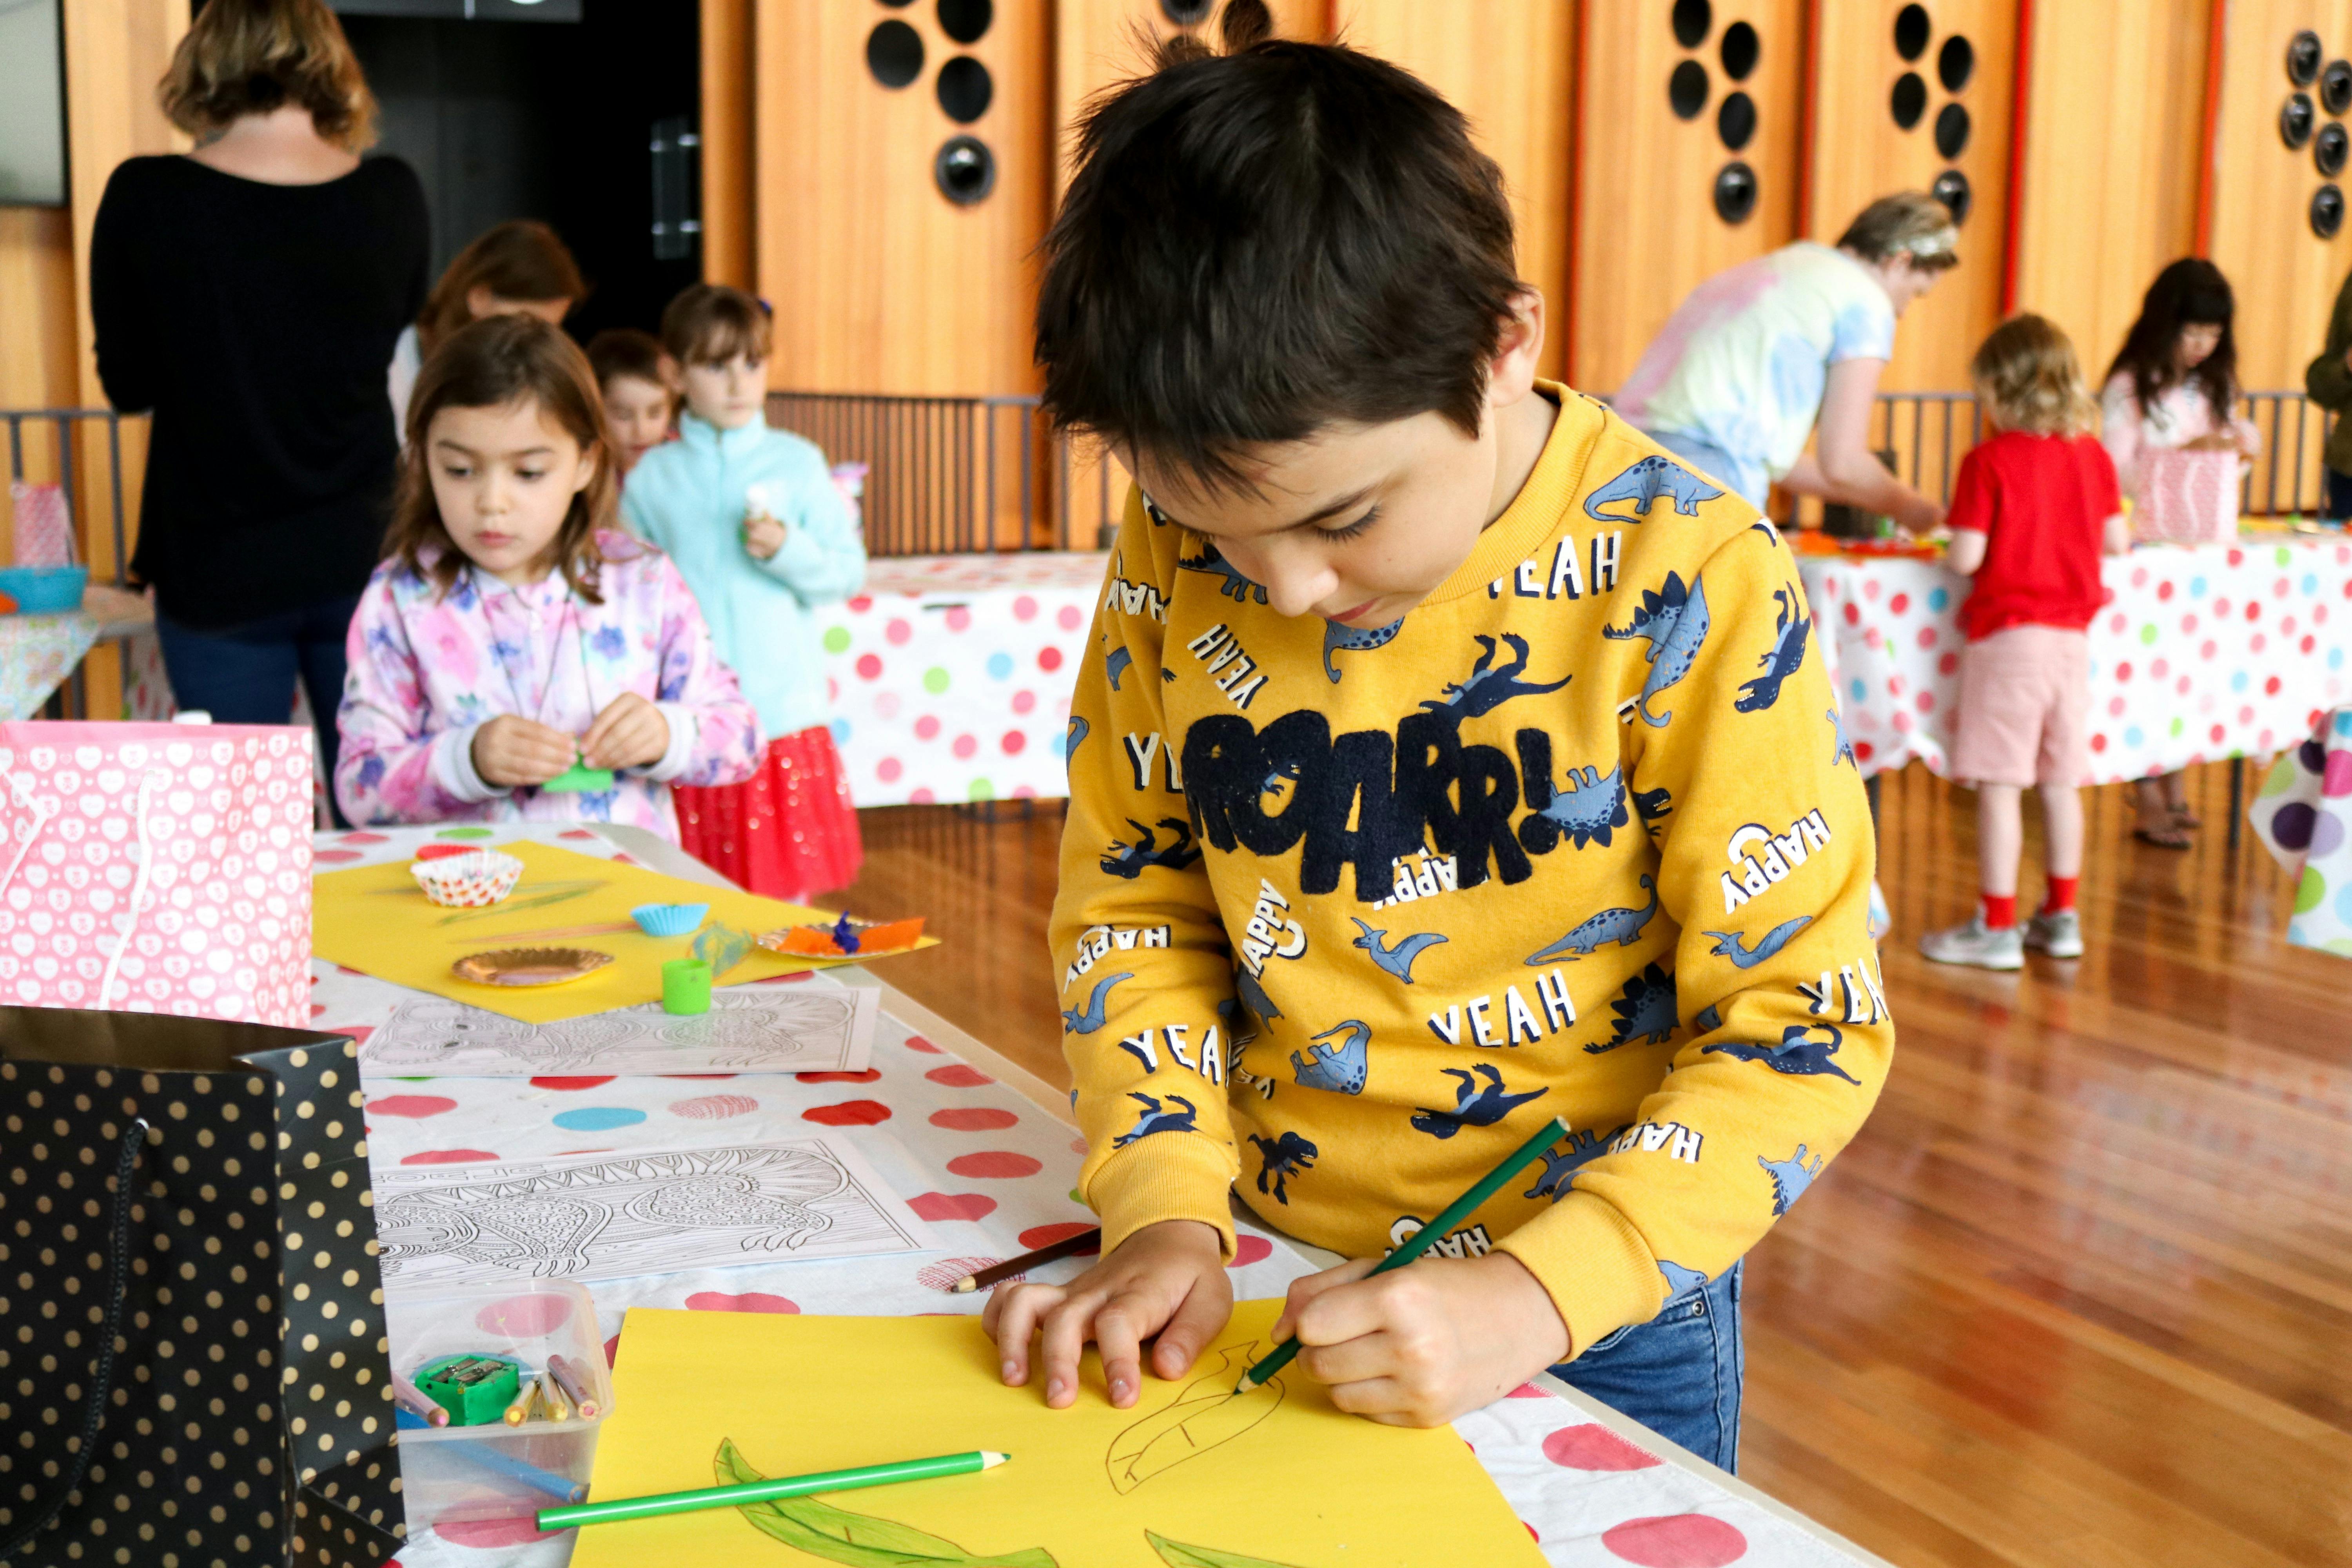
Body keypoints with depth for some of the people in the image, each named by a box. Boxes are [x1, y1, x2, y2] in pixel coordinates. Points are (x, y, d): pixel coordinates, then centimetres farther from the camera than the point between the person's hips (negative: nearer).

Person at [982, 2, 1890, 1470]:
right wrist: (1167, 1203, -11)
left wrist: (1539, 1293, -25)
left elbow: (1803, 1025, -16)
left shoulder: (1690, 586, -21)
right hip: (1266, 1290, 4)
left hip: (1601, 1314, -3)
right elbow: (1129, 897, 2)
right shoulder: (1178, 551, -9)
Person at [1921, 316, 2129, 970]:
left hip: (2008, 637, -6)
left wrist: (1946, 552, 6)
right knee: (2059, 781, 14)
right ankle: (2062, 917, 22)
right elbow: (2118, 541, 10)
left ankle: (1997, 928, 2)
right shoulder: (2092, 455, 5)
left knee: (2000, 784, -2)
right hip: (2072, 636, 6)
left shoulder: (1989, 460, -11)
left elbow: (1967, 557, -15)